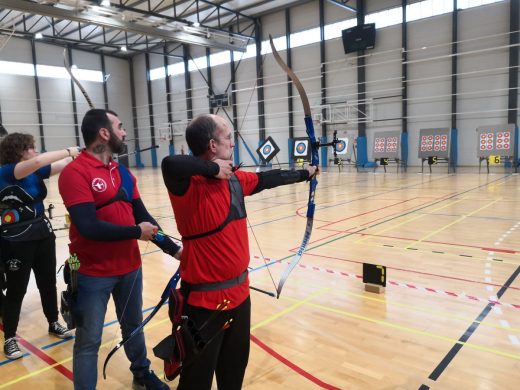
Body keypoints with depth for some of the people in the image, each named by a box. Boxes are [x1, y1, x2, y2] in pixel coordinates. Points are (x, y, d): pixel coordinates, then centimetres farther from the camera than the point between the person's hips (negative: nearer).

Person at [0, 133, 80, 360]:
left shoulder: (36, 172, 4)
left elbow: (62, 165, 3)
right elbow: (36, 161, -32)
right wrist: (68, 151, -27)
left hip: (43, 234, 7)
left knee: (48, 282, 16)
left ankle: (54, 324, 33)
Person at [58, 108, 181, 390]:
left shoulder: (123, 172, 4)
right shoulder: (74, 172, -17)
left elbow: (142, 216, 6)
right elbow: (89, 227, -25)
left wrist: (172, 249, -1)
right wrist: (136, 232, -14)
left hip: (130, 267, 7)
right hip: (93, 274, -6)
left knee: (133, 326, 23)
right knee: (88, 342, 8)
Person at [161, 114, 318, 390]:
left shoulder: (235, 180, 4)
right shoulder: (189, 185, -21)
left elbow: (267, 179, 20)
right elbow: (170, 164, -44)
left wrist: (303, 174, 33)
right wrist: (212, 167, -27)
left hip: (239, 291, 8)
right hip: (204, 300, -7)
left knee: (235, 367, 27)